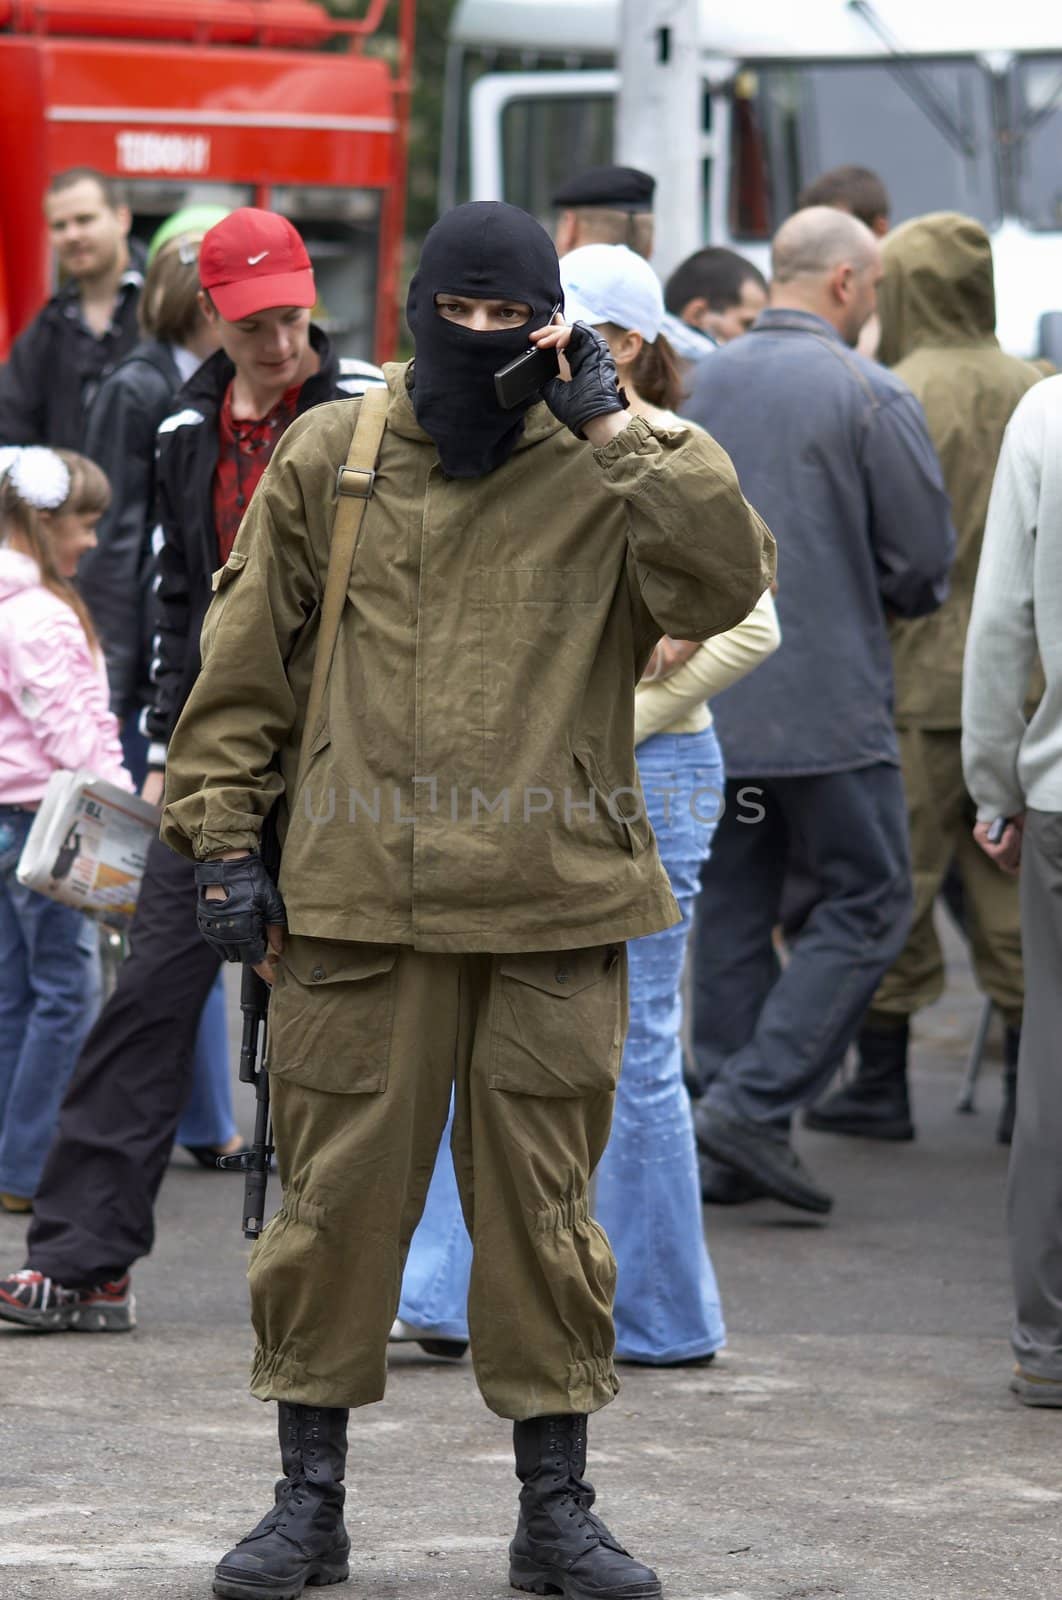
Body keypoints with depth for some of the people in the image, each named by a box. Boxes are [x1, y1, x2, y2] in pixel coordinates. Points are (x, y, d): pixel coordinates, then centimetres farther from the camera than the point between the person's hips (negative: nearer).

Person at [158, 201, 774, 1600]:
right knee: (337, 1197, 4)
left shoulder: (611, 476, 3)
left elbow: (725, 581, -15)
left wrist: (613, 430, -13)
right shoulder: (325, 462, 6)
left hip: (554, 907, 0)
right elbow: (246, 666, 9)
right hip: (356, 904, 0)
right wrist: (222, 840, 4)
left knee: (542, 1207, 6)